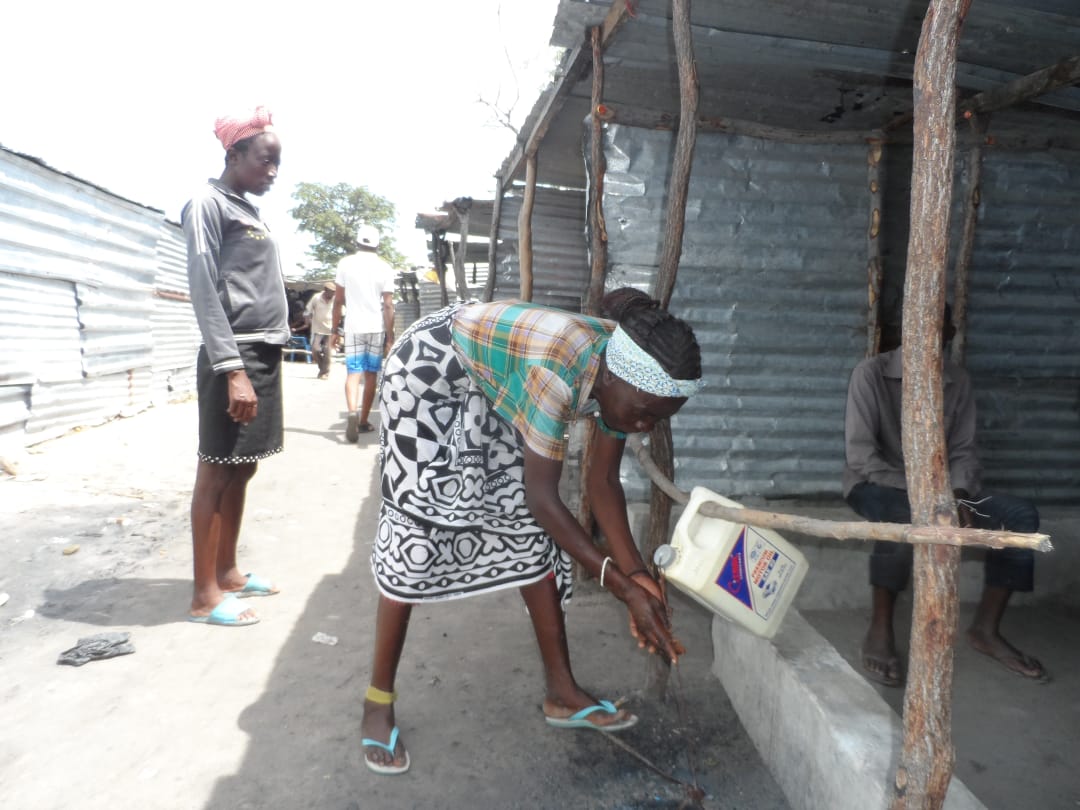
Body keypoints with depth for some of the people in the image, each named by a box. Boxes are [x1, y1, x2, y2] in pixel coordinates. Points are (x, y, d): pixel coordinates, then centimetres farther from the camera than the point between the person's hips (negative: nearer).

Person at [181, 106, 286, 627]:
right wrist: (232, 369, -21)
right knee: (217, 471, -3)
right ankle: (205, 595, 5)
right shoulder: (208, 203, -5)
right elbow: (205, 293, -14)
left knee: (241, 470, 12)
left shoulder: (251, 212, 20)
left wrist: (260, 363, 15)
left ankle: (227, 572, 23)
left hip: (264, 356, 8)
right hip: (234, 358, -8)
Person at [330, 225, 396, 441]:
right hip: (376, 328, 1)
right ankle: (364, 421, 18)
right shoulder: (384, 268, -1)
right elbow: (388, 306, -5)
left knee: (353, 373, -1)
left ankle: (352, 413, -26)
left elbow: (338, 300, 3)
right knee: (371, 374, 10)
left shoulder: (345, 263, 0)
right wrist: (390, 337, -1)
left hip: (353, 327, 0)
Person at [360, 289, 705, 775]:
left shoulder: (624, 373, -16)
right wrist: (624, 588, -29)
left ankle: (561, 692, 12)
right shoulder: (559, 374, -39)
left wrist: (637, 573, -13)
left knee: (526, 527, 2)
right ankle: (378, 703, 4)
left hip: (490, 389, 7)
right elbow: (543, 497, -32)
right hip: (430, 369, -7)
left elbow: (604, 482, -7)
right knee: (417, 522, -12)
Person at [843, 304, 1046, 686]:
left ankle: (986, 628, 1)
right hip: (877, 484, -6)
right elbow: (859, 454, -19)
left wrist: (958, 496, -17)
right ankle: (880, 630, -23)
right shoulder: (871, 373, -14)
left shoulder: (958, 381, 3)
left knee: (1022, 514, -11)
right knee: (903, 515, -39)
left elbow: (963, 451, 4)